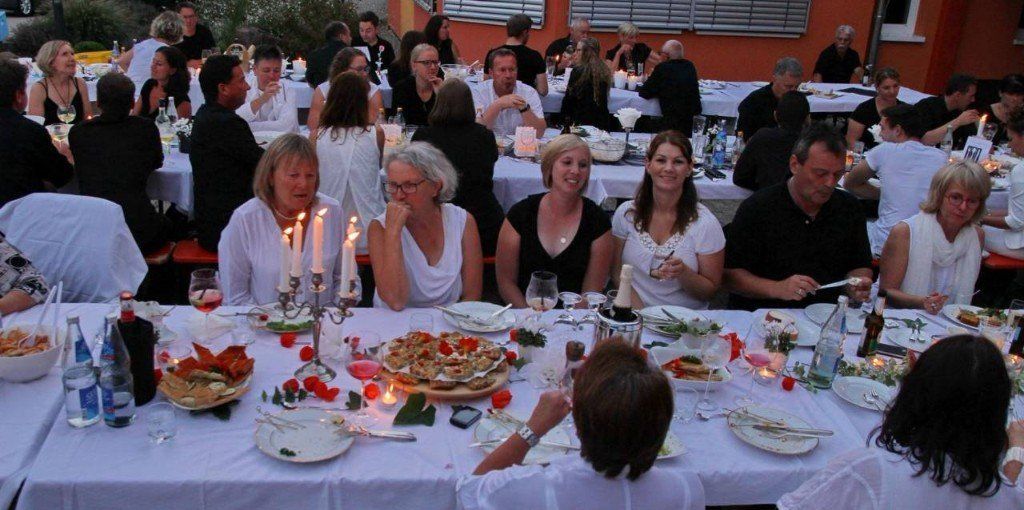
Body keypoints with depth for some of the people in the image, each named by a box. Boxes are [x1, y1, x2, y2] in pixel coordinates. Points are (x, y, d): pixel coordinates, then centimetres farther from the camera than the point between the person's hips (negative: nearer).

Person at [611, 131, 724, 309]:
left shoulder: (706, 224, -5)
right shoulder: (626, 213, 2)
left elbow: (710, 290, 1)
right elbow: (616, 269, 7)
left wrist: (683, 273, -18)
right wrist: (638, 309, -8)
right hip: (633, 316, 1)